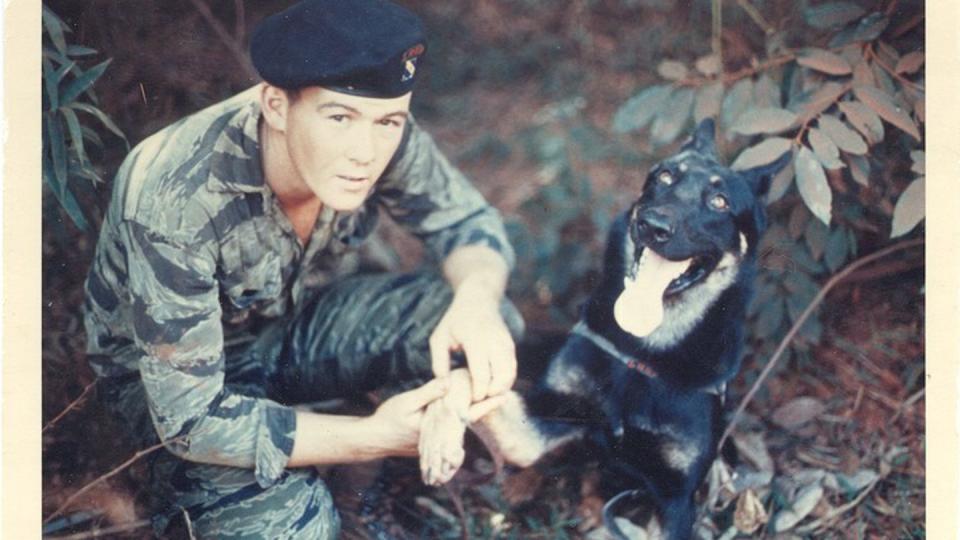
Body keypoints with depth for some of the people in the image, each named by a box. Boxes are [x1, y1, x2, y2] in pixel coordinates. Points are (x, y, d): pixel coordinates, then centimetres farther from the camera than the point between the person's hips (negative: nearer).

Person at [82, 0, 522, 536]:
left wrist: (476, 299, -32)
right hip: (166, 371, -3)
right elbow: (189, 418, -32)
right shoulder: (173, 205, -38)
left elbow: (469, 221, -7)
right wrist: (375, 437, -39)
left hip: (295, 322, 4)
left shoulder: (382, 137, -24)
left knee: (492, 327, -21)